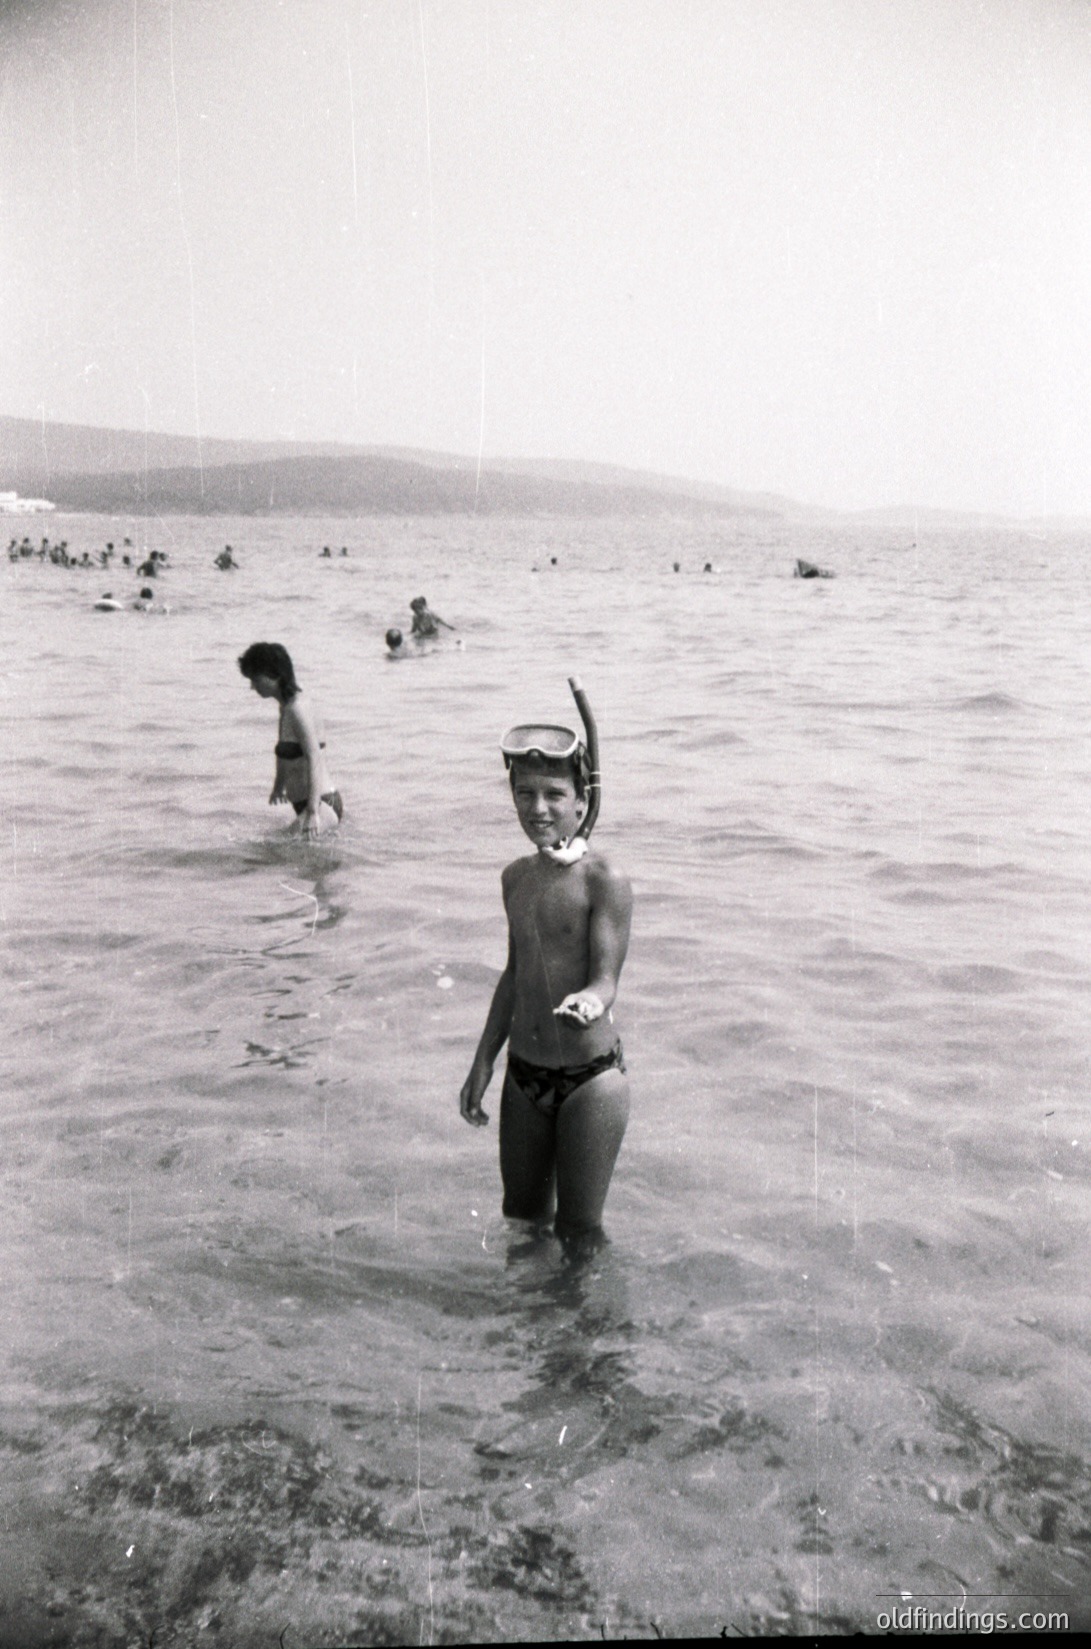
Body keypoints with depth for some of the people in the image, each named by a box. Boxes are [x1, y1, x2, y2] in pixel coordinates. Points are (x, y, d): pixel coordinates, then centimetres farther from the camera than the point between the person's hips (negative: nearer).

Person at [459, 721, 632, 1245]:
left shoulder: (604, 881, -13)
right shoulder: (516, 877, 7)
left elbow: (606, 979, -18)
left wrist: (590, 1002, -42)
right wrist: (483, 1063, 19)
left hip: (591, 1078, -6)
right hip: (523, 1074, 6)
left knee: (579, 1231, 2)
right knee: (520, 1218, 18)